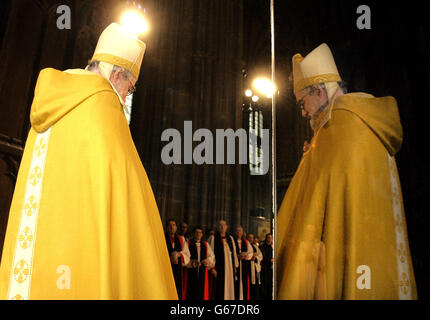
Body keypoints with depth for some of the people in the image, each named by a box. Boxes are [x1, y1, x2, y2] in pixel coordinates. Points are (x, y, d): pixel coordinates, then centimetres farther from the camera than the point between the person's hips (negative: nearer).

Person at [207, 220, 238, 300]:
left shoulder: (230, 238, 13)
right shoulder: (212, 238, -1)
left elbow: (234, 252, 15)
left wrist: (235, 266, 10)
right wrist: (212, 268, -12)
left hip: (230, 268, 5)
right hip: (218, 268, -5)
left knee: (229, 288, 6)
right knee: (219, 290, -5)